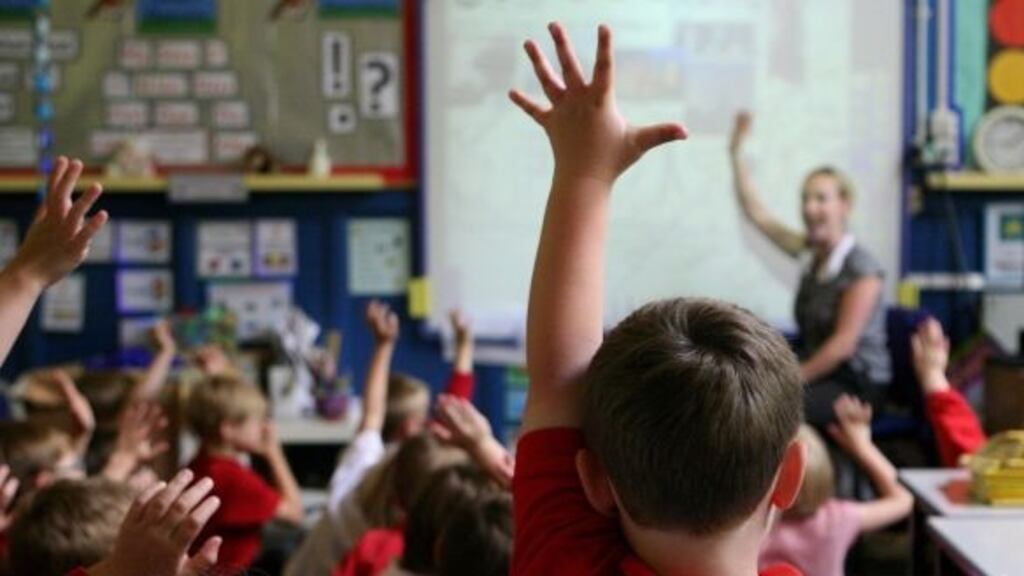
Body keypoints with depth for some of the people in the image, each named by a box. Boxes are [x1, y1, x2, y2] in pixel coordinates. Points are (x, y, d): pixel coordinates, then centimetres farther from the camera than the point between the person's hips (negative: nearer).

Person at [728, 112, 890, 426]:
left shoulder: (862, 269, -12)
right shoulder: (811, 252, 7)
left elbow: (844, 344, -17)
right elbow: (757, 214, 13)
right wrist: (736, 152, 11)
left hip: (855, 385, -7)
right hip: (819, 372, 7)